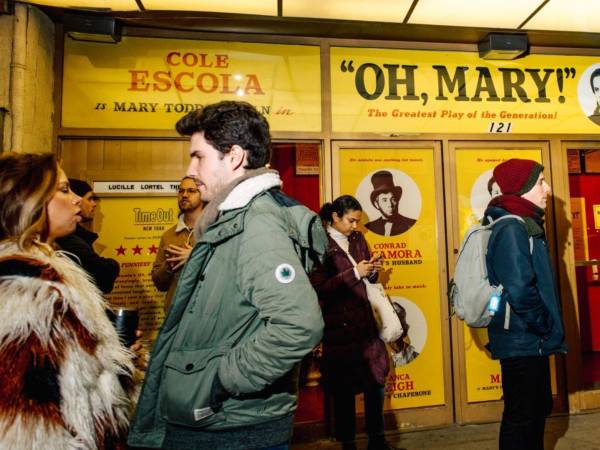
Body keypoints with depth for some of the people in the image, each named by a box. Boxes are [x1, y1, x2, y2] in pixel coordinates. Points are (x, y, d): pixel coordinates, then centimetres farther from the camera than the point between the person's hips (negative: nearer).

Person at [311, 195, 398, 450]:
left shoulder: (357, 239, 11)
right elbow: (319, 288, -17)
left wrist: (372, 271, -5)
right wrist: (354, 273, -20)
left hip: (365, 322, 6)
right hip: (339, 327, -6)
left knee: (376, 383, 12)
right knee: (344, 390, 6)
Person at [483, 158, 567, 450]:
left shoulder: (523, 224, 11)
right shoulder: (511, 228, -19)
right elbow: (520, 291, -29)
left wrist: (547, 329, 12)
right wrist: (547, 327, -14)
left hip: (530, 342, 10)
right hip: (522, 342, -10)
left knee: (539, 408, 23)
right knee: (521, 417, 4)